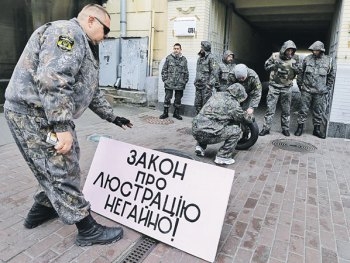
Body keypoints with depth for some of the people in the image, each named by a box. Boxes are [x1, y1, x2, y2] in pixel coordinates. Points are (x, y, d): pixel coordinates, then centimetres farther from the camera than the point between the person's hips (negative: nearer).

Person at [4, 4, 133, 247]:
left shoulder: (82, 45, 21)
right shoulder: (67, 32, -13)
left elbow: (91, 91, 25)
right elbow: (52, 81, -27)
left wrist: (111, 117, 23)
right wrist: (62, 127, -28)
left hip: (42, 115, 10)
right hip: (35, 114, -10)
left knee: (54, 169, 19)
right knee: (63, 171, -4)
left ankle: (42, 209, 38)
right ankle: (88, 230, 8)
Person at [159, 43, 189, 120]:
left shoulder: (184, 59, 8)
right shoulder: (169, 58, 4)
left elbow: (186, 72, 11)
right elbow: (164, 70, 5)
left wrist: (185, 81, 4)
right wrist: (165, 79, -2)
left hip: (180, 84, 2)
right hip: (169, 83, -1)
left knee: (178, 99, 9)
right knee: (167, 98, 2)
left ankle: (176, 113, 21)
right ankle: (165, 113, 14)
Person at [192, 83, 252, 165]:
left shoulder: (217, 95, 15)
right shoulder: (233, 104, -5)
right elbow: (243, 118, 12)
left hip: (195, 130, 7)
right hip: (207, 134, -7)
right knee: (236, 130, 4)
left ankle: (200, 146, 26)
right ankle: (222, 157, 5)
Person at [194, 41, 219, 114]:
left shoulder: (211, 57, -8)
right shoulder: (200, 57, 16)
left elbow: (214, 72, -13)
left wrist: (210, 84, -19)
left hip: (206, 85, -8)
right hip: (199, 85, 8)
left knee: (206, 103, -3)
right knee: (197, 103, 11)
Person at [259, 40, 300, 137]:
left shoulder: (295, 58, 0)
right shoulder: (275, 56, -5)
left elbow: (299, 72, 7)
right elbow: (266, 66, 1)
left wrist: (296, 69, -16)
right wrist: (275, 65, -17)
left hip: (287, 88, 2)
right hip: (274, 86, -2)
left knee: (286, 110, 8)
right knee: (270, 109, -2)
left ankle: (285, 129, 20)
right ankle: (266, 128, 5)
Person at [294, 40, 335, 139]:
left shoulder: (328, 60, 4)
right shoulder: (307, 59, 1)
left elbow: (331, 76, 12)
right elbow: (301, 73, 8)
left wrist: (328, 88, 6)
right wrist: (300, 85, 4)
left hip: (320, 92, 1)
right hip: (307, 90, -1)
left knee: (319, 112, 8)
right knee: (303, 110, 2)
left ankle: (317, 129, 19)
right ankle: (300, 127, 12)